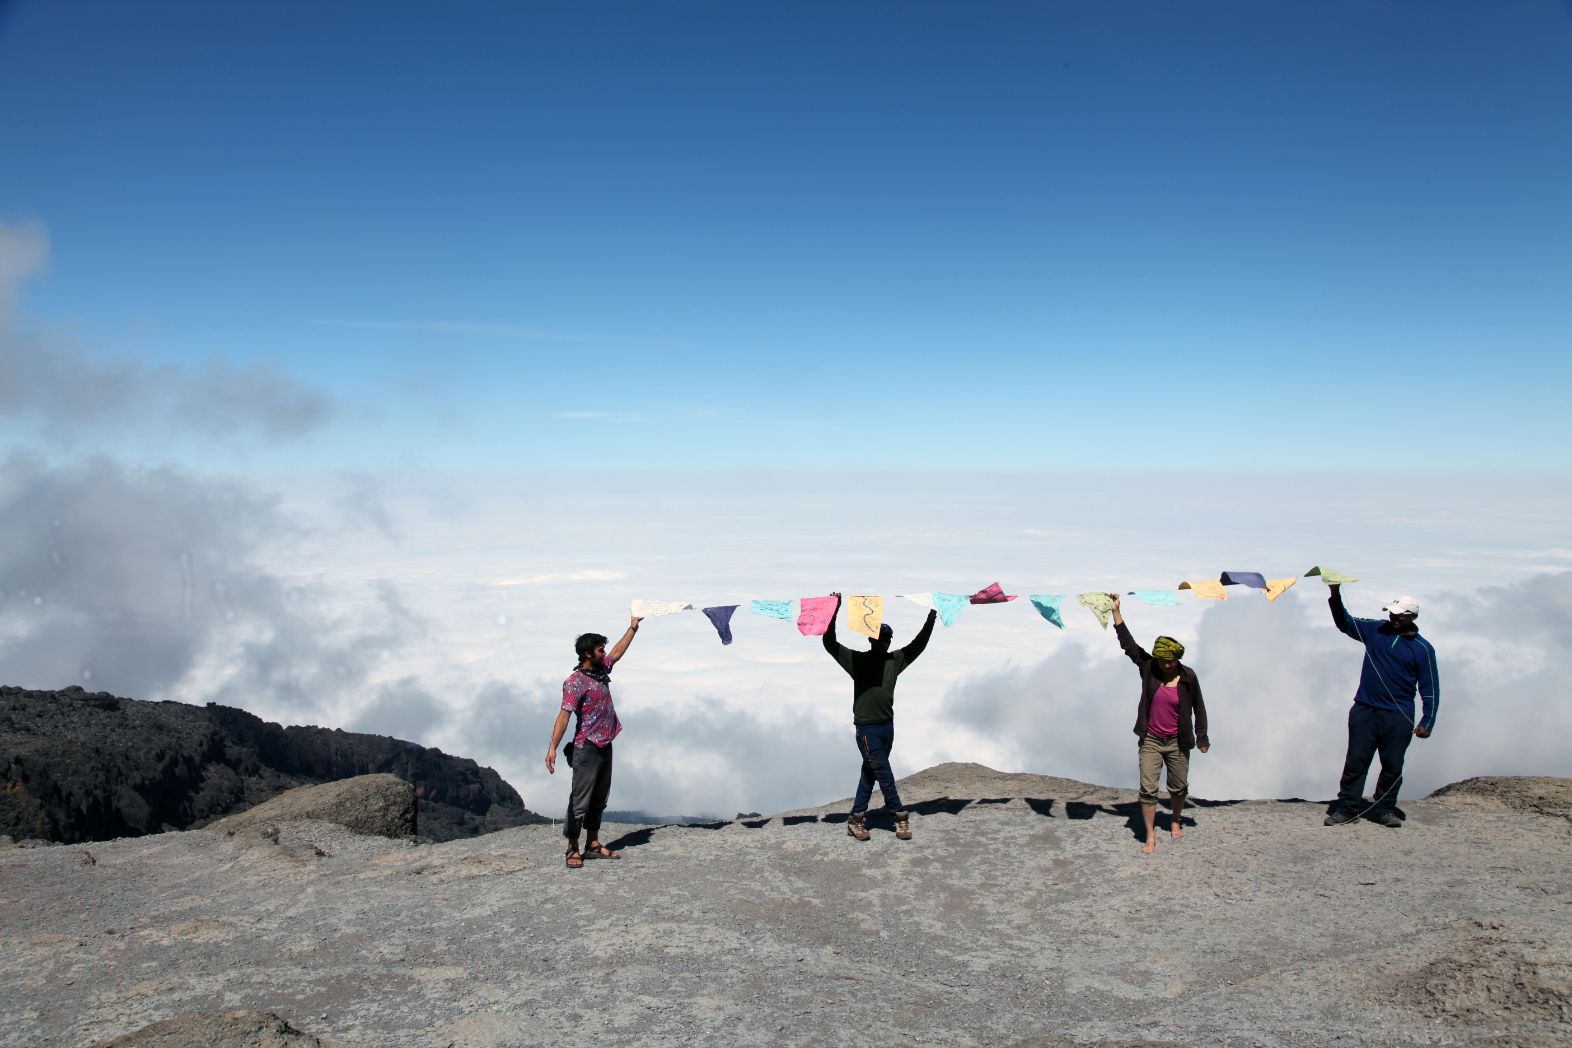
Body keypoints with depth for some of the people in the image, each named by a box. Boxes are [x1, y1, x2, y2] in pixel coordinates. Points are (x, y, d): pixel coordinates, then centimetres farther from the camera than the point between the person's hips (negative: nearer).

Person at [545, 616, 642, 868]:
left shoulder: (601, 670, 9)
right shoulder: (575, 682, -16)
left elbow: (617, 653, 27)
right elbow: (564, 714, -24)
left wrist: (633, 628, 32)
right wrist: (553, 748, -31)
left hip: (605, 746, 9)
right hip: (587, 748, -9)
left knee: (599, 798, 13)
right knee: (580, 800, -3)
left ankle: (593, 844, 21)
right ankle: (573, 849, 5)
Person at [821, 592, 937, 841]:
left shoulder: (894, 660, 9)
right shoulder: (857, 660, -3)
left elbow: (918, 644, 14)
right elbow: (829, 643, -10)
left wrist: (930, 619, 5)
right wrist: (834, 612, -19)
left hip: (887, 725, 5)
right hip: (866, 727, -5)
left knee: (870, 772, 9)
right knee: (883, 771, -5)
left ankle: (856, 818, 16)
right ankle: (900, 816, 5)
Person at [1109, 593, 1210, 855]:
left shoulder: (1188, 677, -10)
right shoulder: (1148, 668, -9)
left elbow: (1199, 707, 0)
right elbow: (1128, 642, -13)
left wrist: (1202, 738, 2)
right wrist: (1116, 611, -20)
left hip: (1177, 743, 0)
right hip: (1150, 741, 0)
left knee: (1179, 788, 16)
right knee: (1148, 789, -2)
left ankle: (1175, 822, 42)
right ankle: (1150, 835, 9)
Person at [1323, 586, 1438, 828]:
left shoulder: (1423, 649, 0)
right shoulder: (1375, 630, 6)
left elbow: (1430, 689, 1)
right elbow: (1345, 623, 16)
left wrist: (1427, 722, -6)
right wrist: (1336, 597, 0)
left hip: (1398, 717, -1)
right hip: (1364, 710, 2)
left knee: (1392, 766, 6)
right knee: (1355, 762, 2)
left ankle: (1384, 809, 20)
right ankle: (1345, 808, 5)